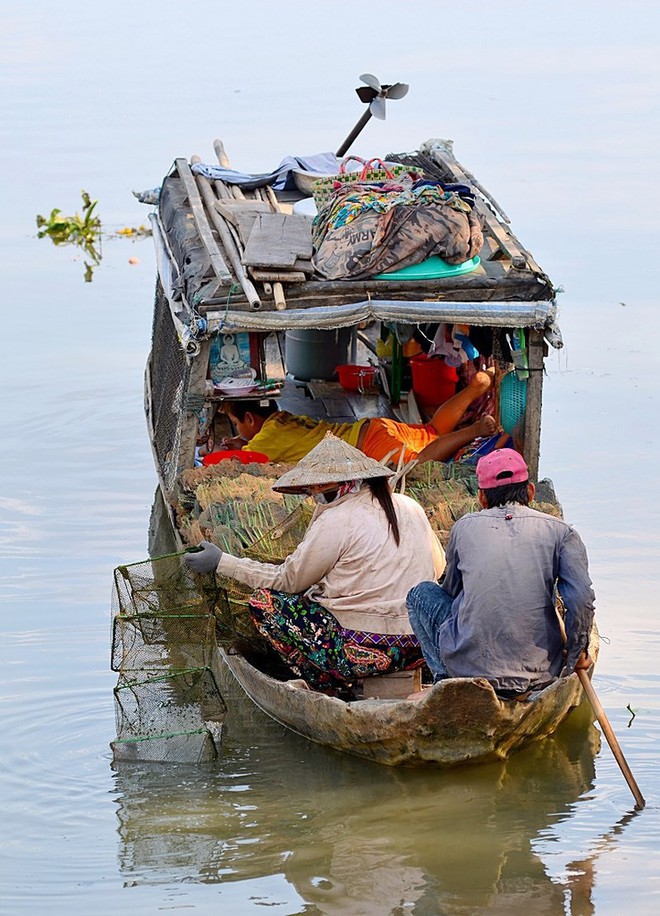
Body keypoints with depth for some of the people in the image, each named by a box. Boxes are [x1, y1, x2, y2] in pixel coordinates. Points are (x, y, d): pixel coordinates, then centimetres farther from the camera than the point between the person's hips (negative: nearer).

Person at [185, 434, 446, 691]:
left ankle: (326, 681, 4)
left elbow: (288, 580, -2)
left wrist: (221, 562, 7)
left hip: (367, 651, -7)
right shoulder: (409, 507, 8)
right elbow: (438, 565, 20)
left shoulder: (337, 520, -10)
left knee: (264, 600, 4)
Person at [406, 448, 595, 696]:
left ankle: (445, 677, 10)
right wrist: (576, 654, 7)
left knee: (422, 593, 24)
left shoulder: (464, 527, 8)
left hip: (470, 667, -1)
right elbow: (582, 601, -9)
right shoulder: (560, 531, 3)